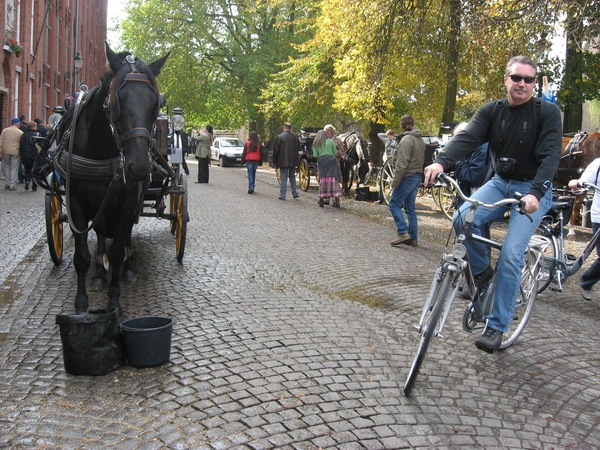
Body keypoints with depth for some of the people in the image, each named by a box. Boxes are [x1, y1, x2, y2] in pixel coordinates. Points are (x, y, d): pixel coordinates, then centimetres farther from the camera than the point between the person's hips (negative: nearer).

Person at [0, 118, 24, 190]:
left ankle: (7, 183, 20)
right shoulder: (20, 132, -6)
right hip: (15, 152, -3)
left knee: (7, 167, 17)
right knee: (14, 169, 1)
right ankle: (12, 185, -1)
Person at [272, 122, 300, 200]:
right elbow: (298, 149, 10)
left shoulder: (279, 137, -10)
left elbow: (275, 150, -7)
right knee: (292, 177, 17)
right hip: (293, 161, 4)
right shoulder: (295, 137, 2)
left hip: (283, 161, -4)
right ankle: (294, 193, 19)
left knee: (283, 178, 0)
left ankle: (282, 195, 0)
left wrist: (275, 162, 1)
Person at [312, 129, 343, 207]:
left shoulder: (315, 144, 7)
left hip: (321, 161, 1)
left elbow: (315, 155, 0)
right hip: (331, 160, -1)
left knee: (322, 180, 6)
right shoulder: (330, 141, 6)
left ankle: (321, 199, 6)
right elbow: (335, 152, 3)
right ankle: (336, 199, -5)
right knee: (334, 179, -1)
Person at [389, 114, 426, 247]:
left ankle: (403, 232, -10)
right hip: (417, 176, 9)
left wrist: (395, 181, -16)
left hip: (408, 177, -9)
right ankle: (412, 238, 13)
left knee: (394, 204, -2)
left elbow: (402, 163, -19)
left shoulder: (406, 139, -15)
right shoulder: (420, 139, 14)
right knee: (410, 208, 12)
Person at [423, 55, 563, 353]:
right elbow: (467, 138, -16)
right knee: (463, 218, -25)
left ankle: (497, 326, -3)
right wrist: (441, 162, -36)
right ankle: (481, 270, 3)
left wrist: (535, 193, -37)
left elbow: (550, 156, -20)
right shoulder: (491, 111, -1)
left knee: (510, 255, -16)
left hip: (533, 190, -3)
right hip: (500, 183, 4)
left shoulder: (547, 112, -10)